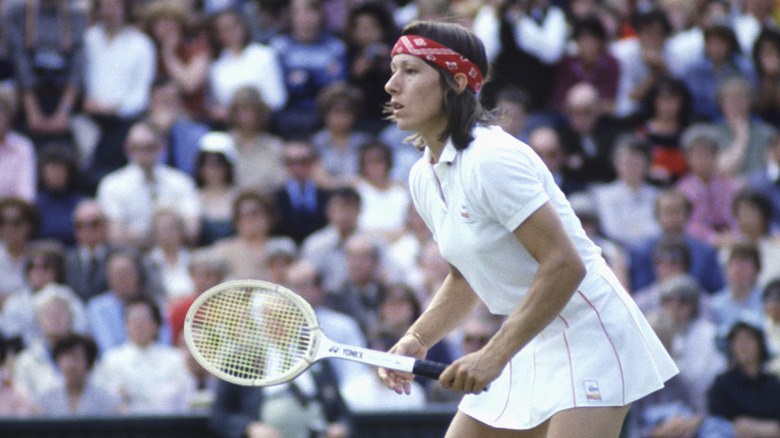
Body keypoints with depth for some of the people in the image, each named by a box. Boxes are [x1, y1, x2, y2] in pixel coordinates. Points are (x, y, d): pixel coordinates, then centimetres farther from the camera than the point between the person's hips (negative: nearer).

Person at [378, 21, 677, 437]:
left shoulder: (491, 160, -21)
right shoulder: (424, 177, 7)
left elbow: (564, 266, -25)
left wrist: (494, 355, -26)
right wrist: (417, 339, 2)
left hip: (588, 337, -9)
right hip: (526, 350, 9)